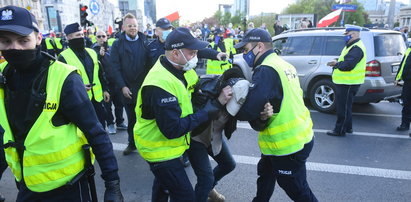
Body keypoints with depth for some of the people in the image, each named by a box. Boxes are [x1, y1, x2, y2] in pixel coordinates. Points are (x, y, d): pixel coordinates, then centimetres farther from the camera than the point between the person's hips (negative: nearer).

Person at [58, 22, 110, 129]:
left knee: (101, 127, 17)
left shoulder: (91, 52, 10)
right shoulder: (64, 57, -8)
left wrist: (105, 89, 14)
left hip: (97, 98, 5)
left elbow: (100, 73, 16)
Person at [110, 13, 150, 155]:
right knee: (131, 118, 12)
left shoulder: (145, 42, 4)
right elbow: (115, 67, -2)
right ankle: (132, 143, 28)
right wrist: (122, 86, -9)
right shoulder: (117, 44, 3)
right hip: (127, 89, 0)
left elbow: (151, 63, 1)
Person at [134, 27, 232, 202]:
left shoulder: (181, 69, -6)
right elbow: (173, 130, -32)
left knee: (163, 185, 31)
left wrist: (216, 100, -22)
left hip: (167, 144, 9)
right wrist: (208, 111, -28)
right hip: (158, 148, -9)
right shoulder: (160, 84, -33)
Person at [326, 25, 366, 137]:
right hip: (345, 82, 11)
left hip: (348, 83, -11)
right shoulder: (352, 46, 17)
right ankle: (347, 127, 32)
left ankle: (340, 130, 6)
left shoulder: (356, 48, -18)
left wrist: (336, 64, -12)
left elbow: (348, 65, -29)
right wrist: (337, 63, 3)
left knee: (343, 107, -3)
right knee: (345, 105, 20)